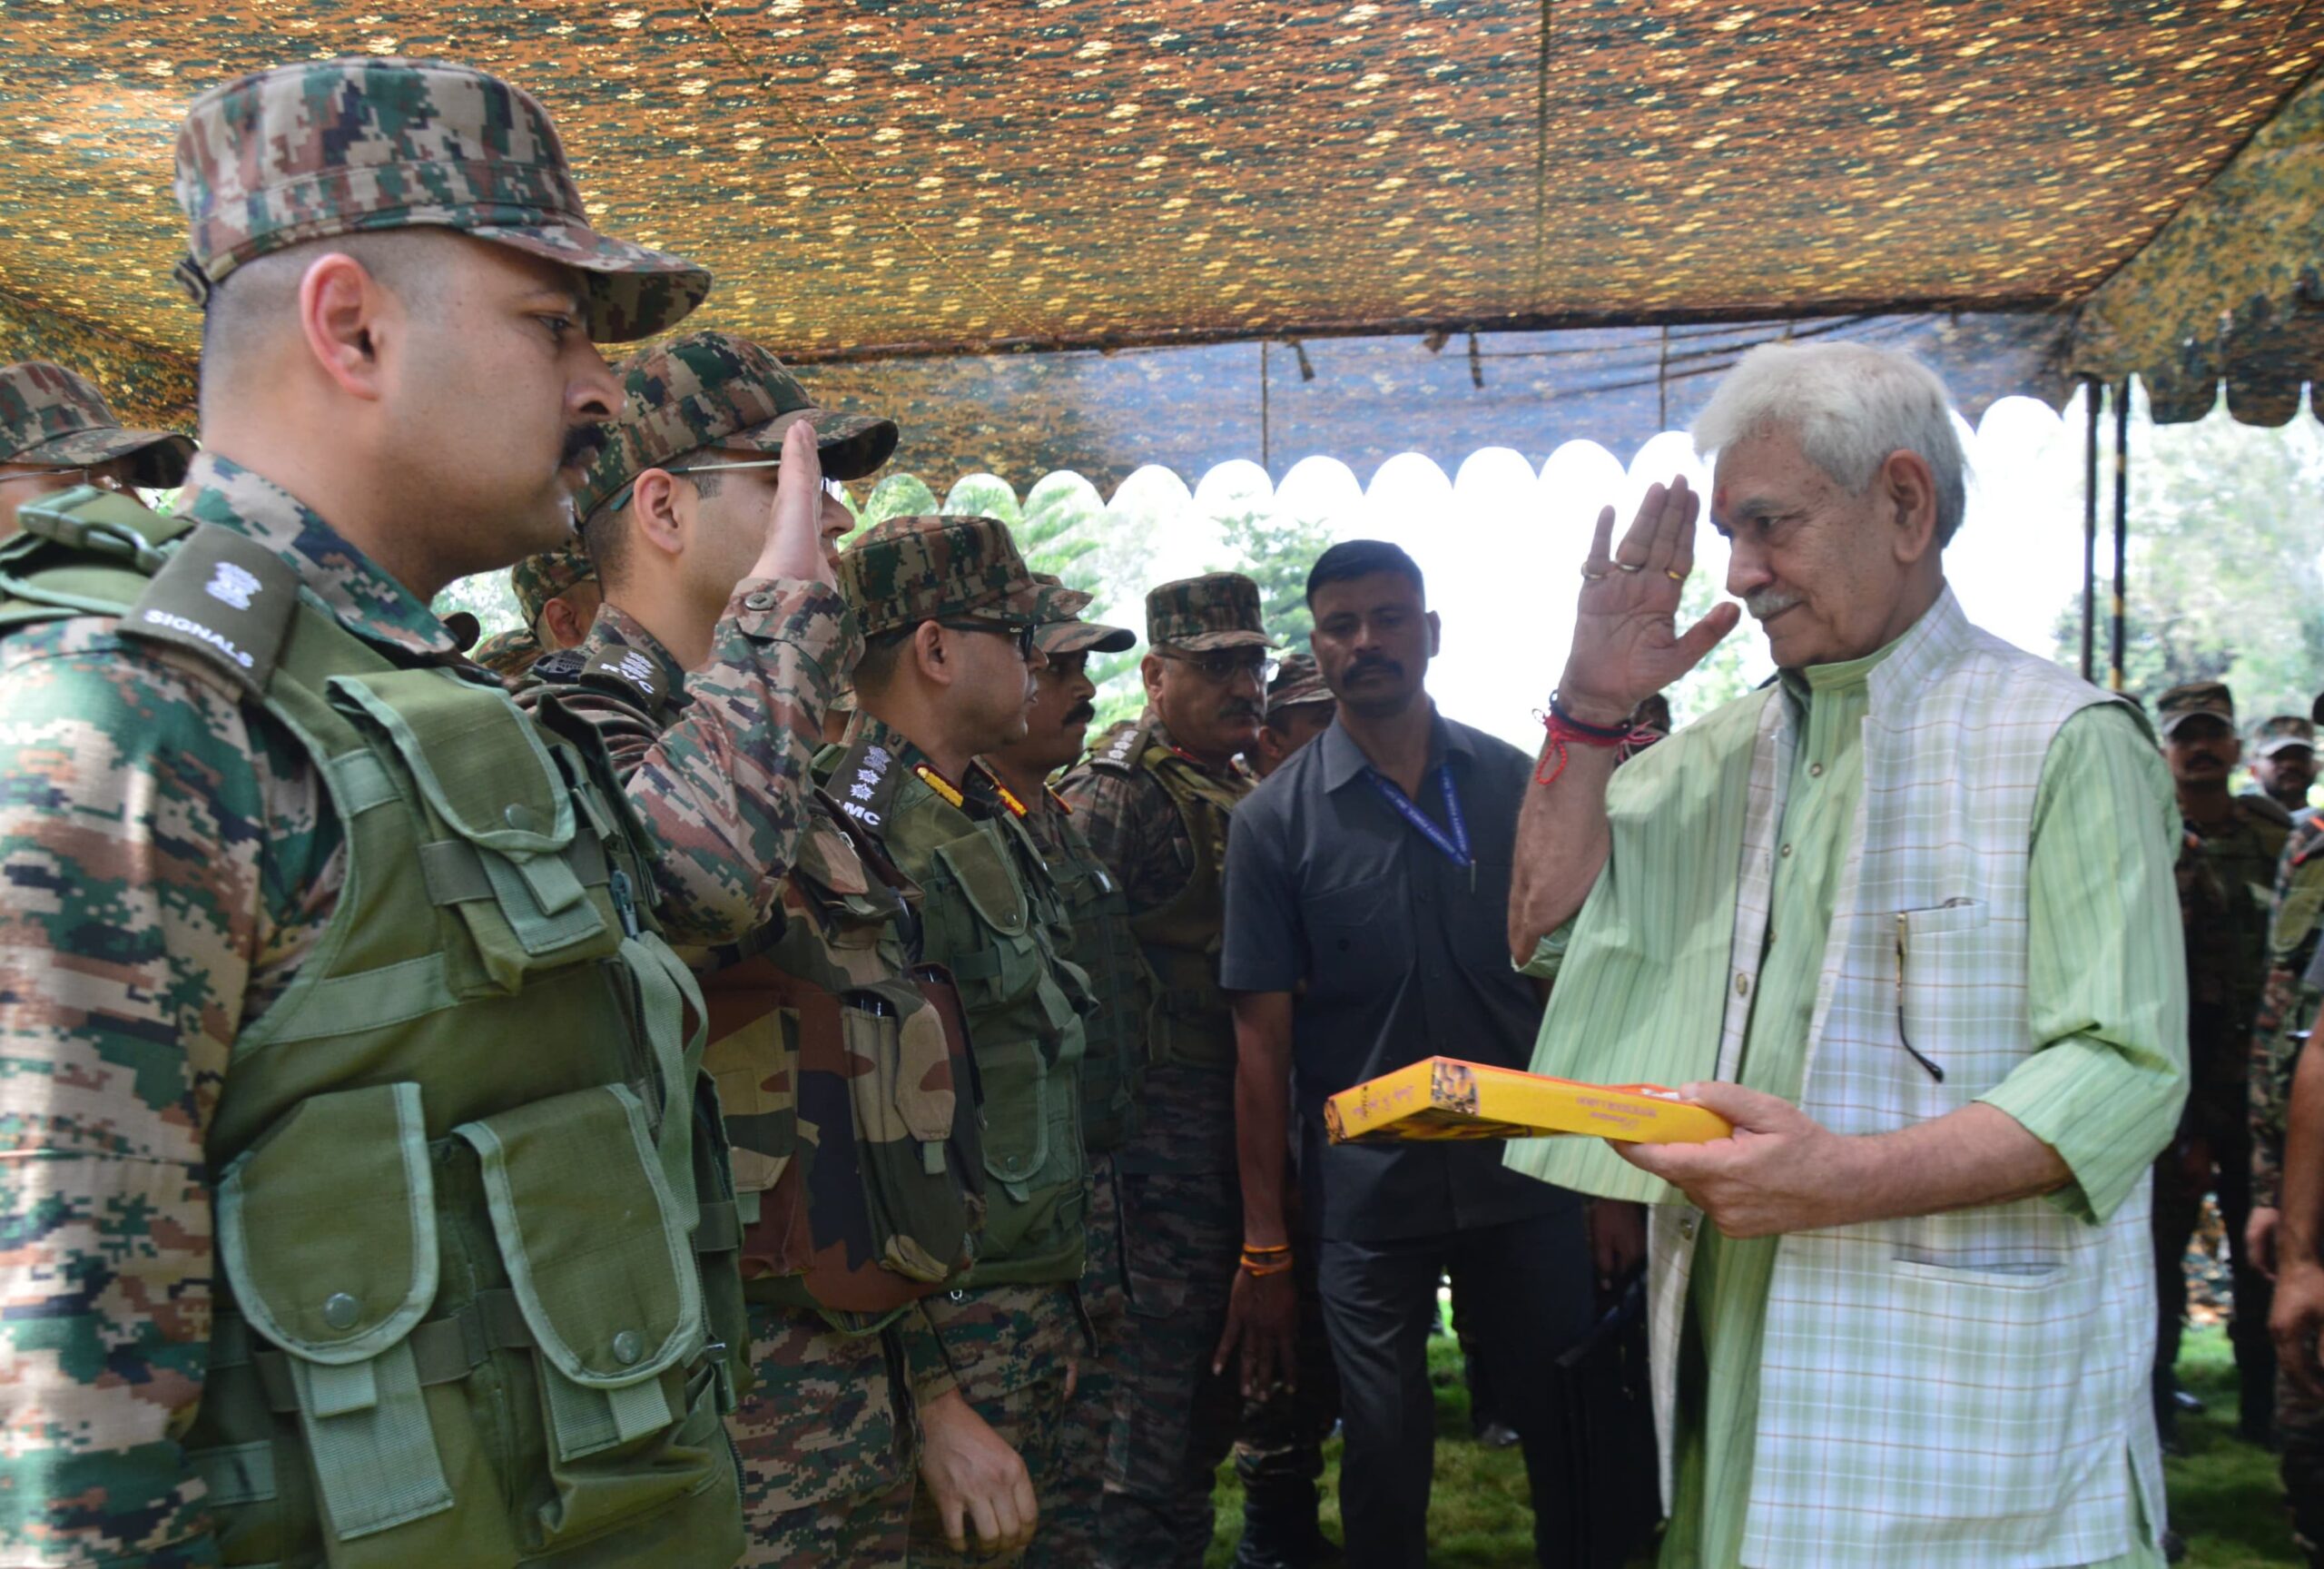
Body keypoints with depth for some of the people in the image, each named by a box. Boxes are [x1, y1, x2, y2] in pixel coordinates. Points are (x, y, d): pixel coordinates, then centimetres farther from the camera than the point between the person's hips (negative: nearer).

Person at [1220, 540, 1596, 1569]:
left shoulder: (1511, 782, 2)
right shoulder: (1276, 820, -4)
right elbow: (1262, 1040, -5)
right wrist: (1264, 1247, -6)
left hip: (1523, 1172, 2)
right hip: (1365, 1191, -2)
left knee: (1567, 1437, 12)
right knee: (1386, 1454, 10)